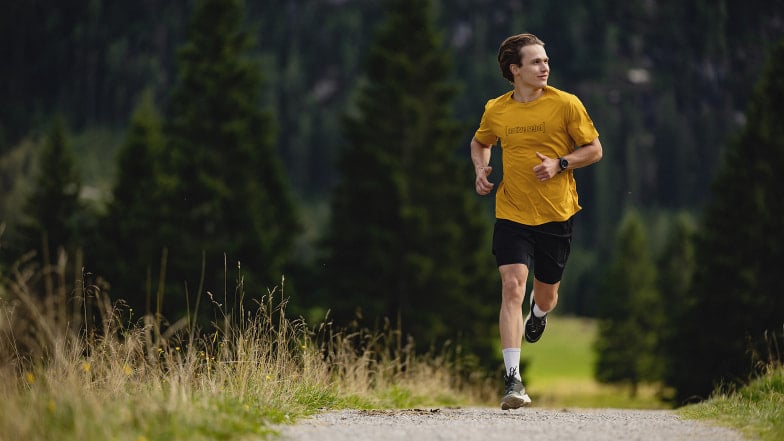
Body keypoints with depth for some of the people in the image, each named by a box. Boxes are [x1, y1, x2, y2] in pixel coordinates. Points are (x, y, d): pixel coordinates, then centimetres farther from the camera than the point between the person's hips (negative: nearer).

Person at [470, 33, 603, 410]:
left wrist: (560, 164, -15)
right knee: (512, 286, -17)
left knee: (545, 295, 12)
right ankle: (512, 379, -19)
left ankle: (538, 315, 54)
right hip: (511, 214, 0)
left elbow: (594, 150, 1)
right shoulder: (495, 110, 2)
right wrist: (481, 170, 4)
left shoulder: (566, 104, -4)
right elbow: (480, 143, 23)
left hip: (556, 215, 0)